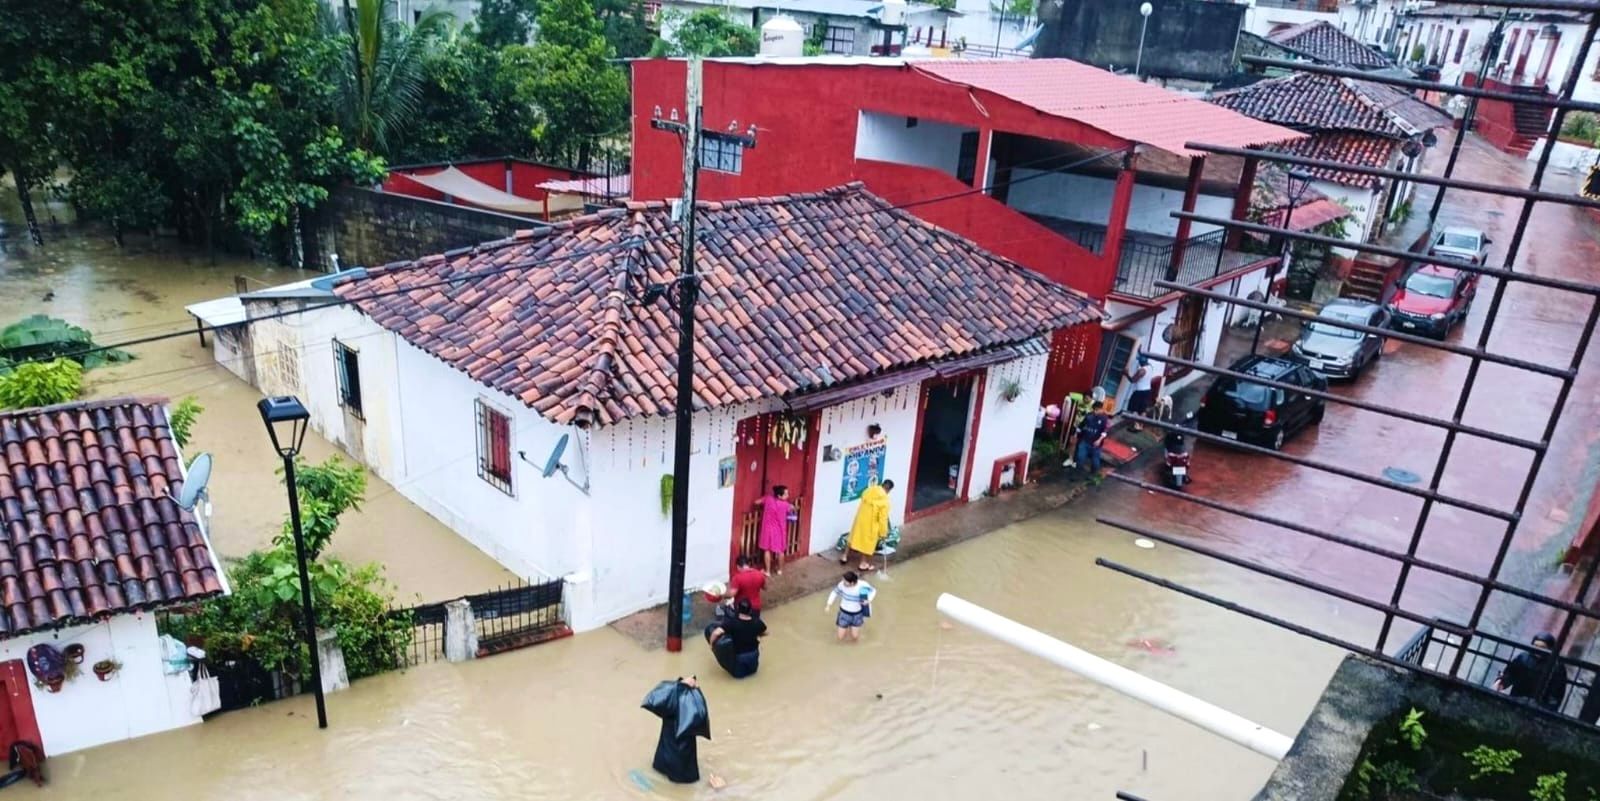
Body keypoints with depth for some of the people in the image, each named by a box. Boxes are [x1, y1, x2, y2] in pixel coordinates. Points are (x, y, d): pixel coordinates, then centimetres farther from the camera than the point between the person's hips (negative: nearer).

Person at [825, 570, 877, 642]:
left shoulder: (862, 585, -27)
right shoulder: (842, 584, -25)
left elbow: (873, 590, -7)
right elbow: (835, 592, -5)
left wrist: (869, 600, -26)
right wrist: (829, 604, -15)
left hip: (857, 614, 0)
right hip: (844, 613, 0)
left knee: (855, 637, 2)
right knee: (841, 638, 3)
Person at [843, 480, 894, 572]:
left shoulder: (870, 490, -6)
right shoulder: (885, 500, -21)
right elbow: (883, 518, -18)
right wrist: (883, 533, -9)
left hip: (860, 518, 6)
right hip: (871, 523, -6)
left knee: (854, 536, 21)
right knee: (868, 542, 12)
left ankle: (845, 557, 33)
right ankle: (863, 564, 22)